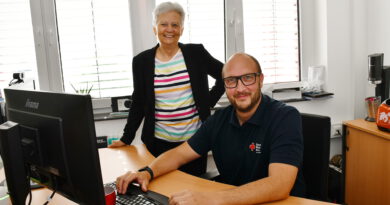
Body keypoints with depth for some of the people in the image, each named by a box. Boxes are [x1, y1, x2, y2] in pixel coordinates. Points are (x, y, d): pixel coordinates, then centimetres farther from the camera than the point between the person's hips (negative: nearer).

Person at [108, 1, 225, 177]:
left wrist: (209, 101, 1)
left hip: (194, 138, 0)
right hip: (159, 142, 1)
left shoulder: (196, 53, 0)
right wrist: (126, 138, 5)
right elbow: (138, 103, 7)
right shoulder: (141, 61, 2)